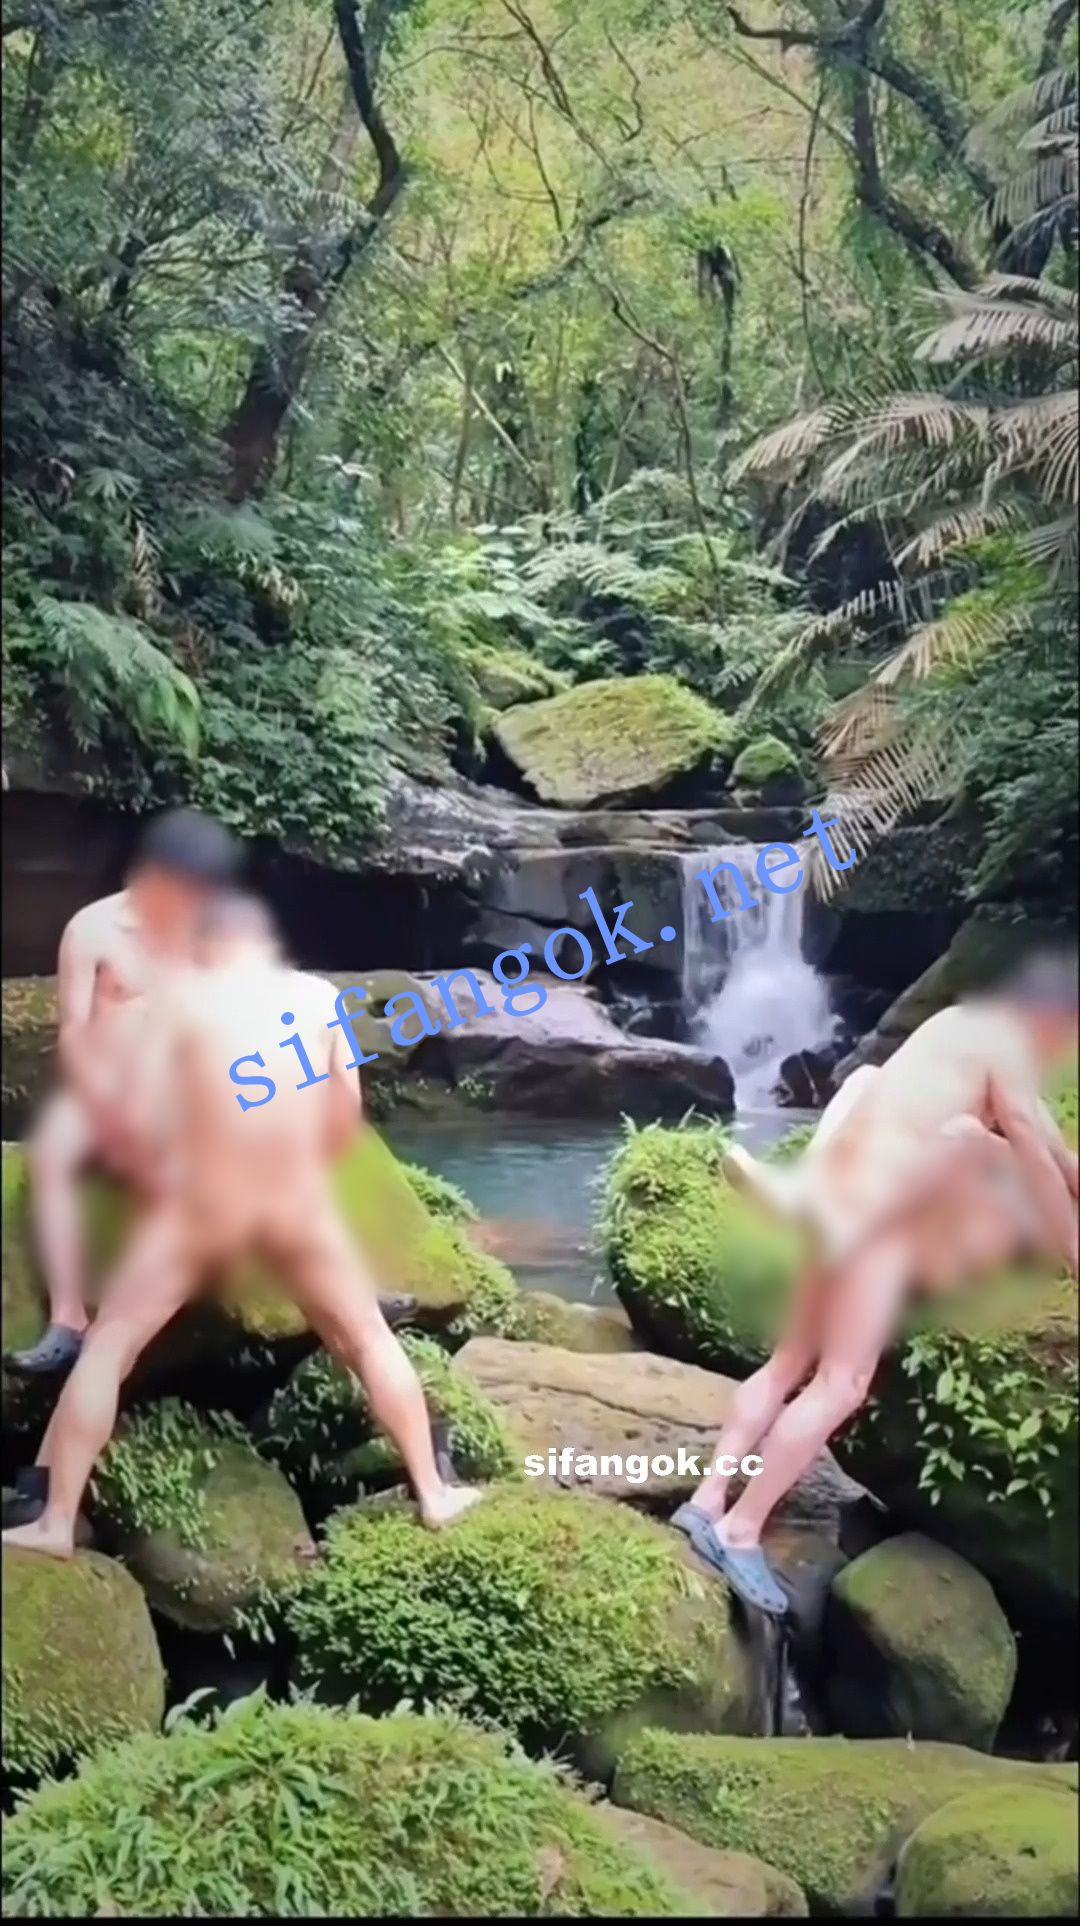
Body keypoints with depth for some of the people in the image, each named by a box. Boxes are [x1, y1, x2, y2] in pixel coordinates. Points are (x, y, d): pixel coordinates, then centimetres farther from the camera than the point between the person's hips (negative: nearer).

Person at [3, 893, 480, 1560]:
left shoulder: (183, 995, -2)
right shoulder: (320, 996, 4)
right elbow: (346, 1113, 5)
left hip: (201, 1205, -2)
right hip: (300, 1207, 2)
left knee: (107, 1349, 11)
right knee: (371, 1341, 21)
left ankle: (55, 1523, 8)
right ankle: (434, 1492, 25)